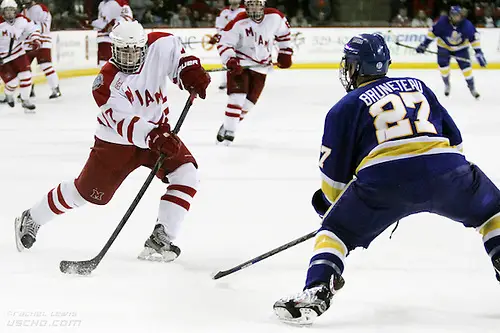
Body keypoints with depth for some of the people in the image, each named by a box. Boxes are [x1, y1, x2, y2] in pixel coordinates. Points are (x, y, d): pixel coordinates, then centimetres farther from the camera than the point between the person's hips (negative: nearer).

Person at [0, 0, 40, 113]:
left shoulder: (21, 20, -12)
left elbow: (33, 29, 5)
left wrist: (35, 40, -13)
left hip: (17, 52, 4)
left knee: (26, 75, -7)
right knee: (12, 81, -8)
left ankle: (25, 100, 11)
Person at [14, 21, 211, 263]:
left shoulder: (159, 46, -17)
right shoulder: (106, 84, -28)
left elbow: (175, 52, 6)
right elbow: (123, 123, -37)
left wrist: (190, 71, -12)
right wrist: (153, 137, -53)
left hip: (158, 132, 4)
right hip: (116, 142, -4)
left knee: (186, 174, -18)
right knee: (87, 192, 6)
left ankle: (160, 239, -13)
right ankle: (31, 220, 29)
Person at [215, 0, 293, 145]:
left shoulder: (275, 17, -11)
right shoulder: (238, 23, -20)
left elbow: (283, 33, 9)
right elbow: (224, 43, -16)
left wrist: (285, 54, 10)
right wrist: (230, 61, -32)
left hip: (260, 66, 4)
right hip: (240, 63, -3)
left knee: (249, 101, 1)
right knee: (237, 96, -17)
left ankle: (229, 126, 15)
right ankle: (228, 131, -12)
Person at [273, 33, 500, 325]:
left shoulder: (346, 107, 17)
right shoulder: (418, 87, 28)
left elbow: (335, 172, 15)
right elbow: (454, 138, 28)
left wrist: (327, 203, 33)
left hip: (383, 179, -3)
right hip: (445, 170, 3)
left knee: (336, 230, 15)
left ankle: (317, 292, -5)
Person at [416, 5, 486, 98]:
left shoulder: (466, 25, -26)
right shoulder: (443, 22, -28)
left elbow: (474, 37, -17)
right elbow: (433, 32, -15)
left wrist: (478, 52, -21)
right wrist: (424, 44, -14)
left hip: (460, 48, 0)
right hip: (444, 46, 0)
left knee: (466, 65, -10)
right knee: (442, 64, -16)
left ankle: (472, 87, 9)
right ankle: (447, 84, 11)